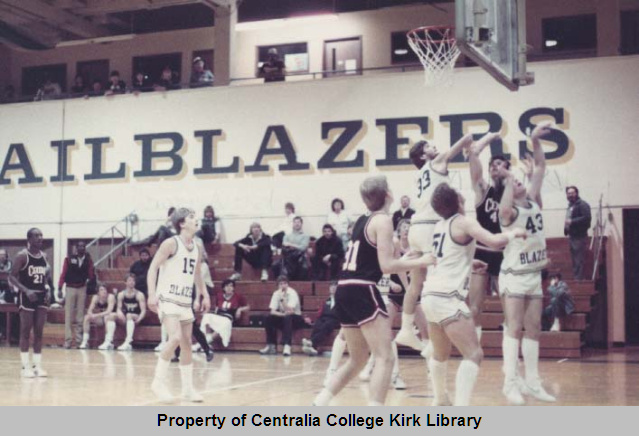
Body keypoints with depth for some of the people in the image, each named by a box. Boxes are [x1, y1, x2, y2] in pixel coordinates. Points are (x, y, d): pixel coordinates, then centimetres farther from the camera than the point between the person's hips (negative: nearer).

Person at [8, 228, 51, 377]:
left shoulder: (44, 256, 10)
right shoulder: (22, 256, -9)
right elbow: (12, 277, -12)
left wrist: (48, 290, 2)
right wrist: (26, 290, -23)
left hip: (41, 297, 6)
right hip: (26, 296, -6)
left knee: (39, 332, 6)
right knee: (25, 331, -2)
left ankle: (37, 365, 11)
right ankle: (25, 366, 3)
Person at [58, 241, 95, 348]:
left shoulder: (88, 260, 4)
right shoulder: (69, 259, -2)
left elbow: (91, 275, 2)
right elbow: (63, 274, -4)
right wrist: (59, 288, -9)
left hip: (82, 289, 2)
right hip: (70, 288, -2)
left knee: (80, 316, 6)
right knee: (69, 315, -3)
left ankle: (79, 340, 10)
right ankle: (68, 340, -1)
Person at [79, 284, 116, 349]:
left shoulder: (111, 297, -19)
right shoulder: (95, 297, -5)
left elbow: (109, 311, -31)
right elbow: (89, 311, -9)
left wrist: (96, 315, -39)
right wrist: (92, 315, -33)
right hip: (100, 319, 5)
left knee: (107, 316, -38)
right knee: (87, 317, -15)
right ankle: (85, 342, -16)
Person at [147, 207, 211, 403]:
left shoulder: (196, 247, 11)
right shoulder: (171, 243, -10)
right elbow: (153, 267, -11)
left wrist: (204, 294, 18)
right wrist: (152, 294, -20)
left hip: (186, 301, 7)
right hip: (168, 299, -7)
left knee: (187, 344, 8)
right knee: (175, 338, -22)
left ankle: (188, 388, 16)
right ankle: (159, 381, -9)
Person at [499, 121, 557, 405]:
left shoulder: (533, 201, 6)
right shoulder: (509, 212, -13)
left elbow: (540, 166, 6)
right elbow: (505, 208, -39)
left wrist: (535, 140, -4)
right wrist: (508, 179, -31)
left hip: (534, 274, 7)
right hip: (514, 275, -7)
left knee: (533, 329, 7)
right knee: (515, 328, -9)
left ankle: (532, 382, 12)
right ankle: (510, 383, -7)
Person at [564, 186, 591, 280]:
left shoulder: (582, 205, -9)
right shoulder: (570, 205, 19)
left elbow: (586, 218, -21)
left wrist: (572, 221, -22)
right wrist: (566, 230, 14)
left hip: (580, 237, -10)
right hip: (572, 236, 10)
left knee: (579, 261, -11)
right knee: (574, 261, 14)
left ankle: (578, 279, -11)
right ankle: (575, 279, 20)